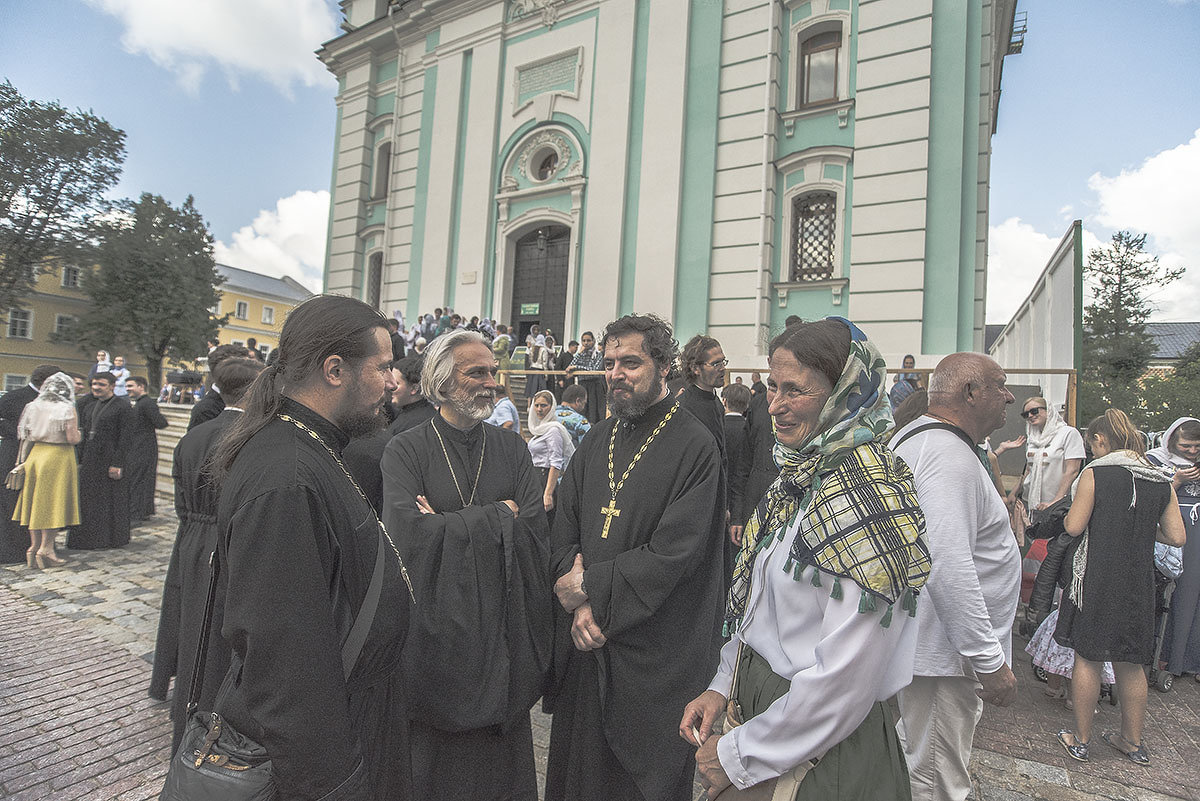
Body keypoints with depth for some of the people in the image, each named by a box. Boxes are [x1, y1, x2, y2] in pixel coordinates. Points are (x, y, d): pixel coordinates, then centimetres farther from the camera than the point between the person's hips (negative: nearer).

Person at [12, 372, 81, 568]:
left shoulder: (33, 407, 4)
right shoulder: (67, 409, -10)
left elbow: (26, 436, 6)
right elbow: (72, 439, -15)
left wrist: (23, 460, 17)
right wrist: (78, 433, 5)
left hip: (35, 455, 5)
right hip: (59, 457, -5)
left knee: (35, 502, 13)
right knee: (53, 502, 1)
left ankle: (34, 545, 18)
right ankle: (46, 547, 1)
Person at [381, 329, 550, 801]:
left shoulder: (511, 448, 4)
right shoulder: (406, 451, -5)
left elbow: (535, 532, -7)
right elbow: (407, 534, -20)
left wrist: (449, 526, -14)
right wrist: (499, 514, -13)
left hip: (501, 635, 3)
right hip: (434, 634, -2)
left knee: (501, 763, 13)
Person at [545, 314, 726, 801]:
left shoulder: (694, 446, -13)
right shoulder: (597, 440, 6)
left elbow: (674, 552, -19)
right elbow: (564, 528, 4)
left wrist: (591, 588, -15)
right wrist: (581, 605, -11)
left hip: (654, 650, -5)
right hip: (583, 646, 6)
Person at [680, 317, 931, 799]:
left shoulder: (866, 493, -26)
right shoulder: (803, 470, 1)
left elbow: (845, 678, -27)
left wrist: (740, 755, -17)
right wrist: (723, 685, 2)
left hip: (823, 756, -7)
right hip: (756, 699, 8)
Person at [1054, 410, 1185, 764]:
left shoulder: (1095, 473, -13)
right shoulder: (1162, 480, 3)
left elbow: (1074, 526, -12)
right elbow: (1177, 537, 5)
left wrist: (1069, 511, 8)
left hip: (1096, 579, -5)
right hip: (1138, 585, 5)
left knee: (1086, 658, 7)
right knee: (1131, 663, 17)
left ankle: (1081, 740, 18)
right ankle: (1133, 742, 31)